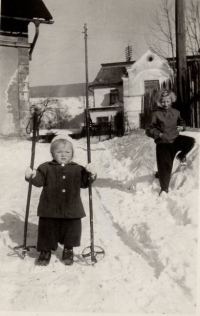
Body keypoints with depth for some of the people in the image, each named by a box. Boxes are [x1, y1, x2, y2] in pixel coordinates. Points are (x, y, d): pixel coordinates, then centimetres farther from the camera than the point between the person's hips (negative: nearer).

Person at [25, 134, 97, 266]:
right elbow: (39, 181, -5)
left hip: (71, 209, 1)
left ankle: (68, 250, 32)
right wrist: (32, 176, -25)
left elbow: (84, 183, 5)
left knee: (71, 230, 9)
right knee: (47, 229, 8)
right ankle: (45, 250, 27)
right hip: (50, 208, -1)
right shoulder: (46, 168, 1)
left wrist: (91, 174, -13)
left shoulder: (78, 169, 5)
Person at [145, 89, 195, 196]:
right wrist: (158, 134, -23)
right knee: (164, 166, -3)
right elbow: (149, 130, -7)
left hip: (176, 140, 3)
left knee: (190, 141, -23)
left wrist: (182, 127, -1)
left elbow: (182, 122, 22)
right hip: (163, 143, -3)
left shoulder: (175, 112, 5)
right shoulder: (156, 114, -7)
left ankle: (181, 156, 7)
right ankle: (164, 188, 12)